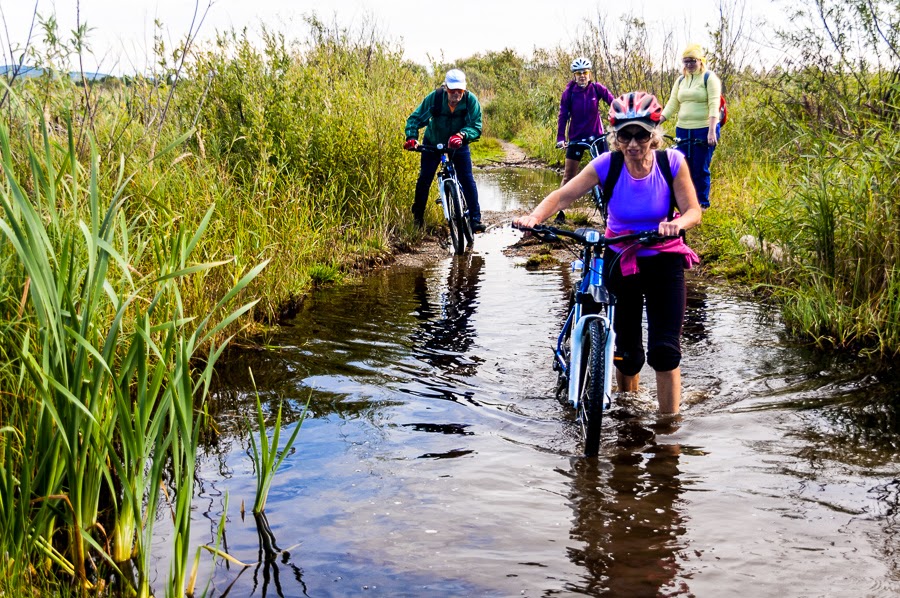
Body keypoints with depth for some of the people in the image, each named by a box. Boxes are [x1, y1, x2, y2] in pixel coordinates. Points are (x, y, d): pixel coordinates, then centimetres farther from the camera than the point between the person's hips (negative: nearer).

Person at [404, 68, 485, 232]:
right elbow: (415, 118, -20)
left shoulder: (471, 100, -25)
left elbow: (476, 126, -26)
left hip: (458, 145, 0)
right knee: (424, 179, -4)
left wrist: (462, 135, -46)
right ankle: (418, 216, 17)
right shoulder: (434, 97, -26)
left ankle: (475, 219, -5)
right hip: (433, 143, 0)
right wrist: (411, 137, -37)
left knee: (467, 180, -11)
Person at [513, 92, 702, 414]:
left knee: (664, 351, -10)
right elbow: (563, 195, -19)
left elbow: (694, 211, -15)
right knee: (627, 352, 7)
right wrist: (533, 217, -38)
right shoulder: (607, 164, -15)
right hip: (620, 262, 1)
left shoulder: (672, 162, -15)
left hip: (664, 261, -1)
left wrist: (677, 223, -38)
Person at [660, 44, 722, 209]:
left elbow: (714, 105, -12)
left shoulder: (709, 78, -3)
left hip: (704, 130, -5)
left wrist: (712, 131, -23)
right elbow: (672, 105, 9)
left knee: (700, 169, -2)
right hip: (682, 130, 5)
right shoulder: (681, 80, 13)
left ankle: (702, 203, 11)